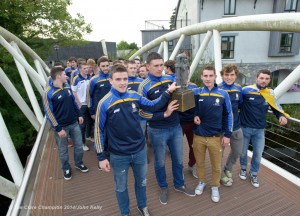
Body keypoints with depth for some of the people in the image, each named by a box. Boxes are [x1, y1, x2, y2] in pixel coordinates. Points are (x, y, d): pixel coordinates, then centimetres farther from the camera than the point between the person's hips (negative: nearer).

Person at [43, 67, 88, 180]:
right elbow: (49, 113, -16)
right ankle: (66, 168, 36)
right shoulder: (48, 93, -18)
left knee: (79, 145, 15)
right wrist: (58, 128, -15)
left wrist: (79, 115, 12)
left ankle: (79, 163, 39)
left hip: (74, 123, 5)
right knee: (63, 150, 14)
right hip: (61, 126, -5)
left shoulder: (67, 87, 1)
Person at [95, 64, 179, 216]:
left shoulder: (135, 96, -6)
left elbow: (153, 106, 7)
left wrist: (168, 92, -4)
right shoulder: (104, 103, -16)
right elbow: (99, 131, -10)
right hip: (119, 155, -3)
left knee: (141, 182, 25)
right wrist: (101, 157, -8)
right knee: (121, 187, 20)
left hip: (140, 150, 3)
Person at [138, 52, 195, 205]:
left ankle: (179, 184, 45)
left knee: (178, 159, 20)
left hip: (176, 127, 4)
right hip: (158, 131, -4)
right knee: (160, 162, 17)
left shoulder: (170, 79, 0)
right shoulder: (144, 87, -14)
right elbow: (143, 113, -16)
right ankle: (163, 188, 42)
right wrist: (164, 114, -23)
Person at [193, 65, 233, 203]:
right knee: (199, 162, 18)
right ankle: (202, 182, 42)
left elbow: (228, 115, 2)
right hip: (198, 136, 1)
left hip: (216, 137, 0)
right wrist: (194, 115, -8)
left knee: (216, 165, 14)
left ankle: (215, 187, 37)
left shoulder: (223, 94, -5)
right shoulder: (196, 92, -5)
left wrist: (227, 134, -1)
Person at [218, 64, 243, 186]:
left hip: (236, 127, 5)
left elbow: (241, 105, 12)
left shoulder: (238, 89, 0)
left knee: (237, 151, 21)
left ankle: (228, 169, 47)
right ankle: (221, 174, 38)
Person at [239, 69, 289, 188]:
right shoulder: (246, 90, -15)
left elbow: (276, 107, 10)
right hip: (244, 128, -3)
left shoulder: (271, 93, -1)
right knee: (243, 152, 16)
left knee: (258, 154, 13)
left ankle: (253, 174, 35)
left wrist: (282, 116, -7)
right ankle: (243, 169, 42)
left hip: (259, 130, 3)